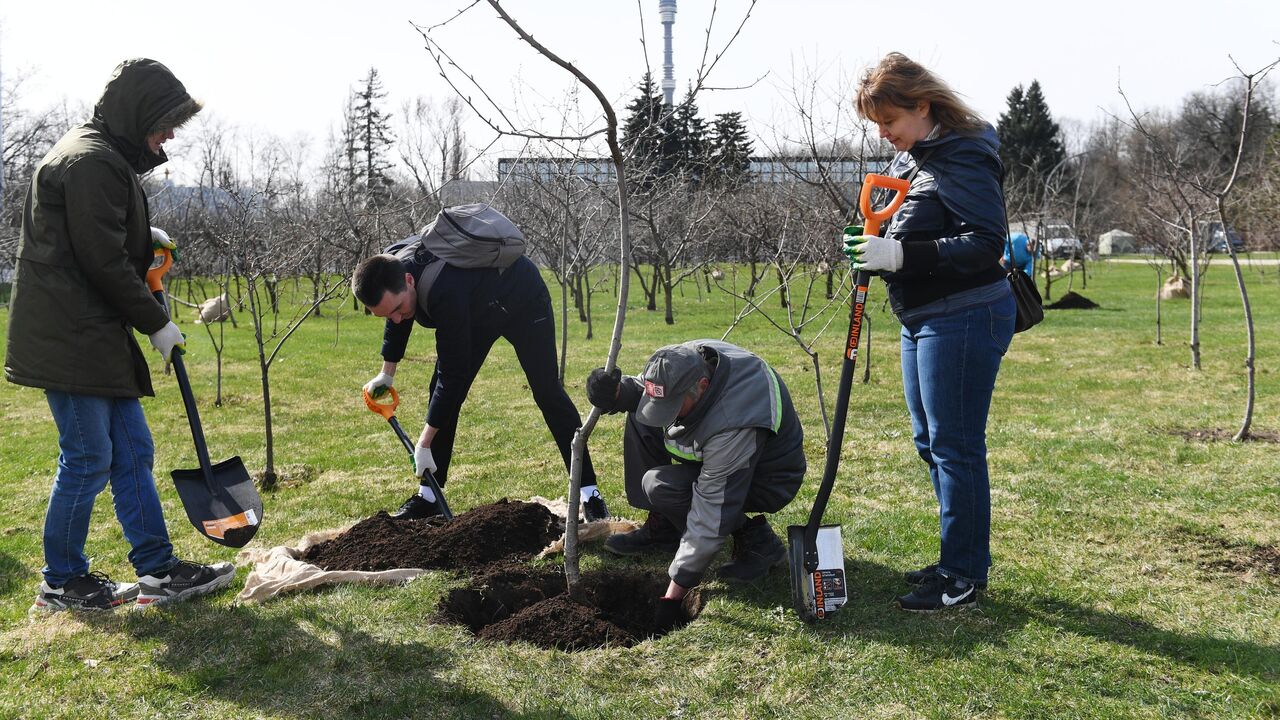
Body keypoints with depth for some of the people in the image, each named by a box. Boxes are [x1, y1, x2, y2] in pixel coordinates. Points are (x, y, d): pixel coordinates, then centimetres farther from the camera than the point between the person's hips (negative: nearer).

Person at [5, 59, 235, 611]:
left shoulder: (104, 156, 17)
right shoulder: (92, 162, -16)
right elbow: (104, 262, -18)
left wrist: (141, 235, 14)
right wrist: (156, 323, -9)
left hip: (96, 336, 11)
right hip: (70, 337, -11)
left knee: (132, 452, 10)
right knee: (88, 458, -2)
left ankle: (158, 571, 15)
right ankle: (61, 582, 13)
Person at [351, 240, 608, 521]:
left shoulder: (445, 294, -46)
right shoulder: (392, 273, -22)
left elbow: (453, 373, -40)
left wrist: (424, 443, -34)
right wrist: (386, 374, 14)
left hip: (524, 301, -7)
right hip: (479, 311, 7)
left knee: (547, 392, -9)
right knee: (442, 391, -2)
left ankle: (590, 494, -2)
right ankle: (428, 497, 5)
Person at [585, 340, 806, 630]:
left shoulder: (734, 424, -40)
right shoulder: (683, 360, -20)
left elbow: (711, 519, -35)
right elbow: (645, 391, 3)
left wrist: (673, 595, -29)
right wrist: (619, 391, -23)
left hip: (765, 479, -8)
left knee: (660, 485, -26)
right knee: (641, 419, -5)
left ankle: (757, 542, -9)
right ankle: (661, 529, 4)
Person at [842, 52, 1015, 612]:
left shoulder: (962, 158, -16)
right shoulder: (907, 159, 12)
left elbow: (986, 242, -24)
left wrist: (901, 255, -29)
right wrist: (875, 249, -1)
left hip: (964, 319, -10)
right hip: (922, 320, 10)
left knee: (955, 447, -4)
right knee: (930, 444, 16)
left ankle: (966, 577, 9)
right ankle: (959, 560, 29)